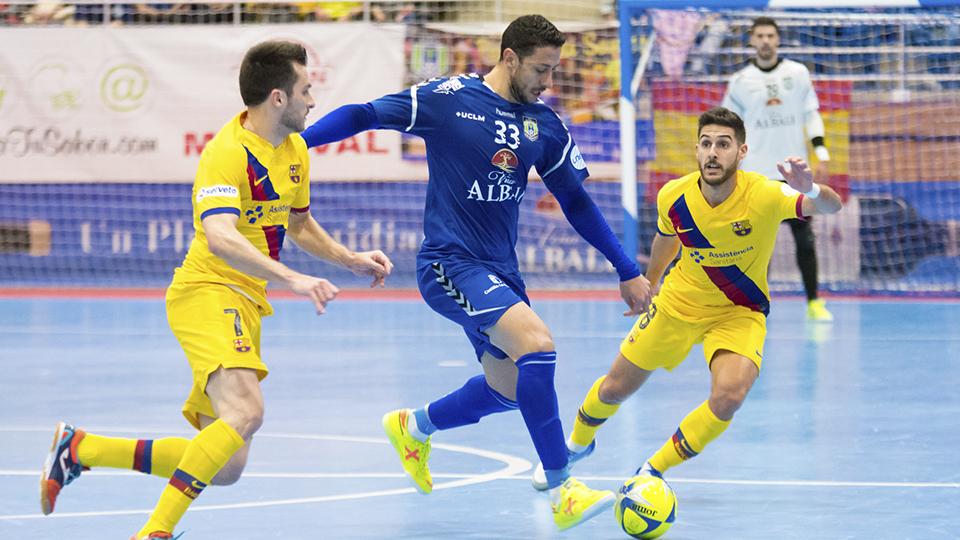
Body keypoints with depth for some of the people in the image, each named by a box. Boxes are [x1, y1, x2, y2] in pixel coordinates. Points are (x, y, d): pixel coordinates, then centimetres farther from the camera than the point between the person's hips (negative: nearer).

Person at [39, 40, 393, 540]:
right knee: (245, 411, -33)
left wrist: (350, 259, 16)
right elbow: (220, 238, -33)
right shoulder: (228, 153, -17)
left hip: (245, 303, 9)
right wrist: (291, 279, -42)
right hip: (208, 292, -9)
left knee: (225, 468, 6)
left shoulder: (294, 150, 12)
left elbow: (299, 224, 30)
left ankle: (79, 449, 17)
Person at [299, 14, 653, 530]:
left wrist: (628, 272, 17)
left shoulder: (545, 124, 7)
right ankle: (562, 492, -20)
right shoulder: (446, 99, -9)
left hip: (499, 271, 8)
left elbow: (576, 202, 16)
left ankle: (414, 426, 40)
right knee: (537, 343, -26)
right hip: (449, 263, -8)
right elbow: (363, 115, -3)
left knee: (509, 387, 11)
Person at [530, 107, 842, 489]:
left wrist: (811, 190, -66)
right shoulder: (673, 197, -18)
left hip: (739, 313, -2)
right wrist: (649, 285, 21)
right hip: (678, 304, 3)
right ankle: (578, 443, 47)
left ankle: (652, 472, -2)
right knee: (615, 388, 11)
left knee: (728, 397, -27)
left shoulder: (763, 195, -29)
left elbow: (830, 206, -44)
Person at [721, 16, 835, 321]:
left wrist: (822, 156, 0)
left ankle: (814, 302, 9)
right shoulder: (740, 81, 3)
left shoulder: (798, 73, 4)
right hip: (756, 173, 0)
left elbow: (811, 115, 8)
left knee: (804, 237, 1)